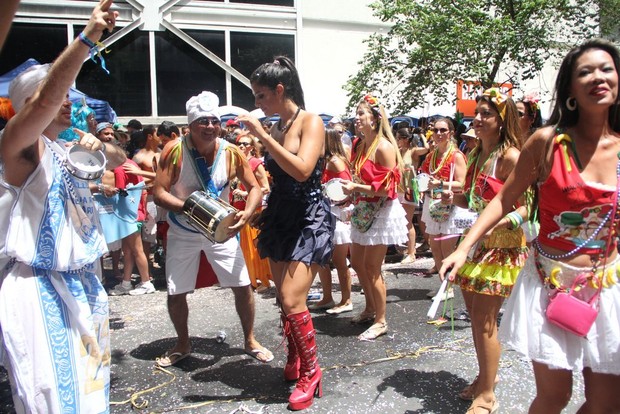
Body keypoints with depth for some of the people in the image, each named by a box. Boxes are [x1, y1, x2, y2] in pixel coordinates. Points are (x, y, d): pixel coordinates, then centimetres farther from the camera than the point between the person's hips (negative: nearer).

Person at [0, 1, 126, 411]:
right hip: (40, 287, -8)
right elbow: (47, 98, -27)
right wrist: (89, 36, -36)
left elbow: (120, 160, 27)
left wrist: (99, 147, 3)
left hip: (84, 282, 8)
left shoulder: (68, 151, 14)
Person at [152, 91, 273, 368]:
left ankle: (250, 341, 23)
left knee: (243, 285, 0)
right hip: (182, 232, -1)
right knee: (175, 293, 6)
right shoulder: (174, 151, -19)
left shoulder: (231, 152, -14)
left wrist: (246, 213, -27)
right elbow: (159, 193, -21)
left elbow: (254, 188, -8)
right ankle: (183, 344, 32)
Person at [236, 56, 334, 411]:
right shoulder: (275, 129, 9)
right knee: (284, 298, 11)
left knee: (292, 300, -14)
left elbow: (302, 170, -26)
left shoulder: (311, 122, -11)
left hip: (310, 219, -7)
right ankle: (294, 361, 31)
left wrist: (262, 135, -23)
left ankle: (311, 372, 6)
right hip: (279, 217, 7)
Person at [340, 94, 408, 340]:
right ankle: (370, 308, 36)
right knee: (357, 262, 17)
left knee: (371, 267, -2)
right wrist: (350, 189, 3)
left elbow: (387, 188, -20)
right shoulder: (360, 145, 8)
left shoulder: (384, 147, -17)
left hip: (382, 211, -9)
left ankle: (380, 321, 14)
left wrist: (356, 188, -21)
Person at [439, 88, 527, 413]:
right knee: (475, 315, 15)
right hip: (476, 242, 8)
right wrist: (455, 197, -2)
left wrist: (499, 222, -32)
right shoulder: (476, 154, 10)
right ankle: (486, 376, 34)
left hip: (502, 246, -8)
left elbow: (526, 207, -16)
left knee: (484, 320, -4)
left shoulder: (510, 157, -14)